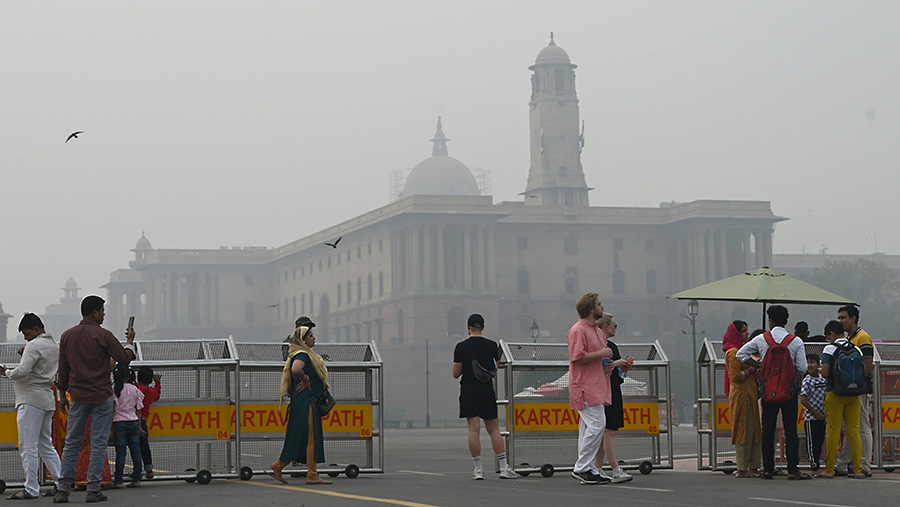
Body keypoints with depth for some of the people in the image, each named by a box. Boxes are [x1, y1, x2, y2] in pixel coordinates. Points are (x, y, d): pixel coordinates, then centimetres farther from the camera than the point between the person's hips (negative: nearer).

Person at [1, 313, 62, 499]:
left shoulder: (34, 346, -12)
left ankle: (31, 489, -7)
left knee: (28, 447, -6)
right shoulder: (55, 346, 16)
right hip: (48, 399, 9)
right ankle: (61, 483, 10)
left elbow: (22, 371, -22)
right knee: (46, 446, 14)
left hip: (31, 400, -9)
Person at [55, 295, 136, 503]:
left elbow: (63, 369, 9)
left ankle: (63, 490, 5)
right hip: (101, 396, -4)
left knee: (71, 443, 9)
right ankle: (93, 490, -1)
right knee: (98, 443, 0)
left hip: (78, 397, 4)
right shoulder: (103, 336, -9)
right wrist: (130, 341, 13)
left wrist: (63, 395, 17)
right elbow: (124, 359, -5)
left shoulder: (67, 336, 5)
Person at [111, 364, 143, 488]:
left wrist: (110, 426, -2)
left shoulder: (114, 390, -6)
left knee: (120, 453, -3)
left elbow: (112, 410, -7)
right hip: (134, 422, 3)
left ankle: (118, 481, -1)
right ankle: (136, 479, 6)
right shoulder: (134, 389, 6)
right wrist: (139, 426, 16)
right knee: (136, 451, 5)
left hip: (120, 423, -3)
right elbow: (138, 409, 10)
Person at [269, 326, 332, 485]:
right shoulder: (302, 355, -13)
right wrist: (305, 380, -17)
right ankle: (312, 475, -3)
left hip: (308, 402, 10)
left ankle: (278, 467, 13)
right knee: (311, 437, -6)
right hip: (306, 401, -10)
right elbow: (296, 370, -34)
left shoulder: (307, 355, 18)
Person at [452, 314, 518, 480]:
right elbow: (496, 369, 9)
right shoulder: (492, 345, 1)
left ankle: (478, 469, -5)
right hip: (487, 389, 2)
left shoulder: (461, 347, -5)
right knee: (494, 429, 7)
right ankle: (504, 468, 1)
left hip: (469, 391, -2)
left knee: (474, 429, -3)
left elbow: (455, 374, -4)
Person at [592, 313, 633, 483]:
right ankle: (616, 471, -16)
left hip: (613, 391, 10)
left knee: (603, 432, 10)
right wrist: (615, 364, -17)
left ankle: (598, 470, 14)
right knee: (609, 432, -12)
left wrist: (625, 365, 6)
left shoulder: (612, 346, 19)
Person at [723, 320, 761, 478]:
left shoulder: (742, 349, 18)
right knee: (743, 430, -7)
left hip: (750, 394, 10)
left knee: (753, 431, 9)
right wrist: (751, 370, -12)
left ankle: (753, 466, 12)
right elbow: (736, 377, -18)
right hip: (741, 395, -10)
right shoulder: (733, 352, -11)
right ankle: (742, 469, -3)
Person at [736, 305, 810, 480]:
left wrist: (759, 365, 9)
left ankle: (768, 469, 7)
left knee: (768, 429, 7)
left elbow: (741, 354, 4)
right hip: (789, 389, -1)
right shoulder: (796, 342, -4)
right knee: (790, 429, 0)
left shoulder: (761, 339, 0)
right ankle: (793, 470, -4)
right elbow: (802, 368, -6)